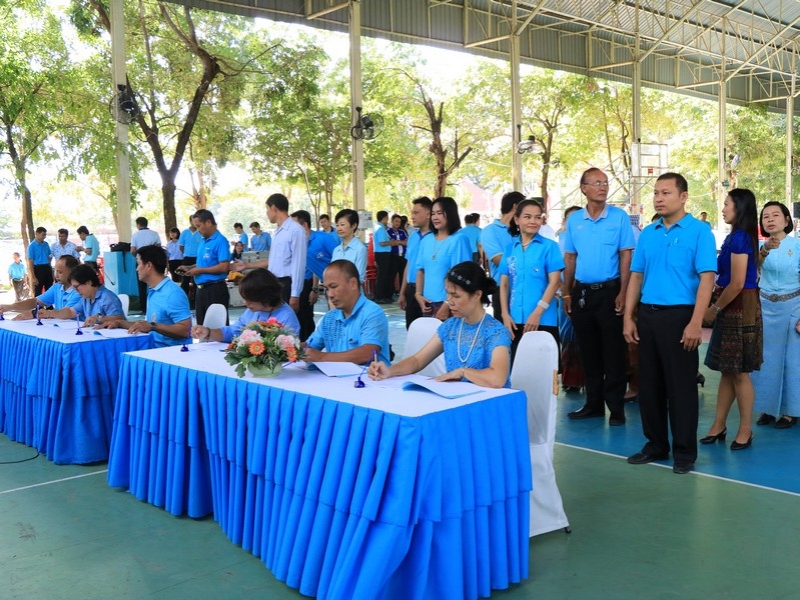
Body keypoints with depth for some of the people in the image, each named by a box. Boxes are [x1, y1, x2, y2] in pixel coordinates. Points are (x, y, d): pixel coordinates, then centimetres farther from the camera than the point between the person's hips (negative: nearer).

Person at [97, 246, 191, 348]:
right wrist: (119, 323, 15)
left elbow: (185, 330, -22)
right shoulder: (152, 292, 17)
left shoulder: (173, 293, -15)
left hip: (172, 351, -9)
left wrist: (153, 327, -28)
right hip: (154, 347, 9)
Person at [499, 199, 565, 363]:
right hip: (515, 320, 3)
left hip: (543, 320, -3)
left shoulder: (549, 246, 0)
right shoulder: (510, 248, 8)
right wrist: (505, 314, -2)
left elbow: (555, 282, -6)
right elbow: (504, 284, 8)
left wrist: (537, 313, -13)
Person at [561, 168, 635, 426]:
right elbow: (569, 258, 9)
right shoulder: (574, 220, 5)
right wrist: (566, 293, 5)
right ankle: (594, 404, 23)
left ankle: (616, 407, 10)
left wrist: (622, 293, -12)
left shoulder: (619, 217, -4)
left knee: (614, 352, 1)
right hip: (581, 292, 4)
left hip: (609, 291, -4)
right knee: (588, 351, 12)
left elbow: (626, 256, -6)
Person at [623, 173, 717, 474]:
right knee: (649, 384, 11)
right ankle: (656, 445, 25)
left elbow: (706, 278, -12)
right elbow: (636, 276, 11)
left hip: (678, 315, -5)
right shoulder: (648, 234, 10)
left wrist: (695, 323, -20)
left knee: (680, 386, 2)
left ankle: (684, 452, 14)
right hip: (647, 315, 6)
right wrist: (629, 317, 4)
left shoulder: (699, 232, -6)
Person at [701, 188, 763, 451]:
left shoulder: (740, 238, -17)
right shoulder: (736, 236, 12)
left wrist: (714, 309, -10)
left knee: (739, 372, 0)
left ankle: (745, 430, 11)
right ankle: (719, 425, 20)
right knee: (727, 370, 13)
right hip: (732, 309, 10)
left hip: (739, 310, -10)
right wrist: (718, 307, 9)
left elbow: (737, 284, -20)